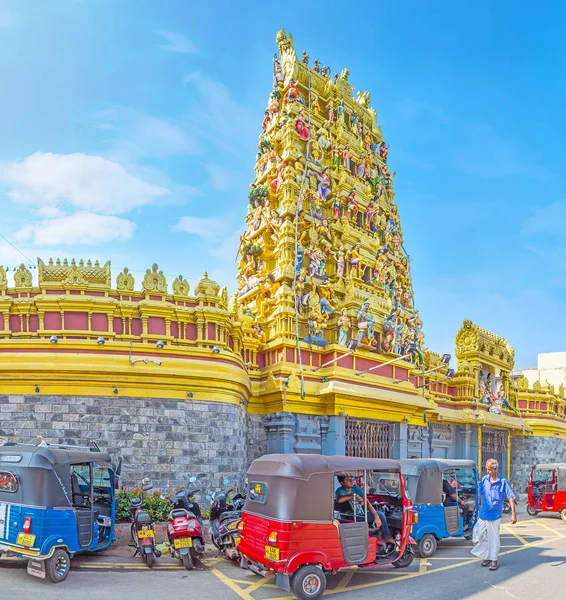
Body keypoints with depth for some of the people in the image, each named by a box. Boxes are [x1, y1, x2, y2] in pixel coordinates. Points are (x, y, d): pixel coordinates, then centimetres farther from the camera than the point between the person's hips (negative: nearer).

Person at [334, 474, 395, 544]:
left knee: (380, 514, -5)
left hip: (361, 514, 5)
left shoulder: (356, 489, -2)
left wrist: (376, 516, -17)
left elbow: (367, 503, -6)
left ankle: (387, 537, 10)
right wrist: (355, 496, -31)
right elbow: (339, 499, -42)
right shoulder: (340, 491, -18)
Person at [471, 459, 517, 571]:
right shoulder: (484, 480, 2)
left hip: (494, 515, -5)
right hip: (483, 514, 5)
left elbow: (511, 498, -11)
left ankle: (494, 560, 17)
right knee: (482, 536, 11)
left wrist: (513, 514, -16)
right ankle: (487, 557, 28)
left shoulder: (503, 482, -11)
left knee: (494, 538, 4)